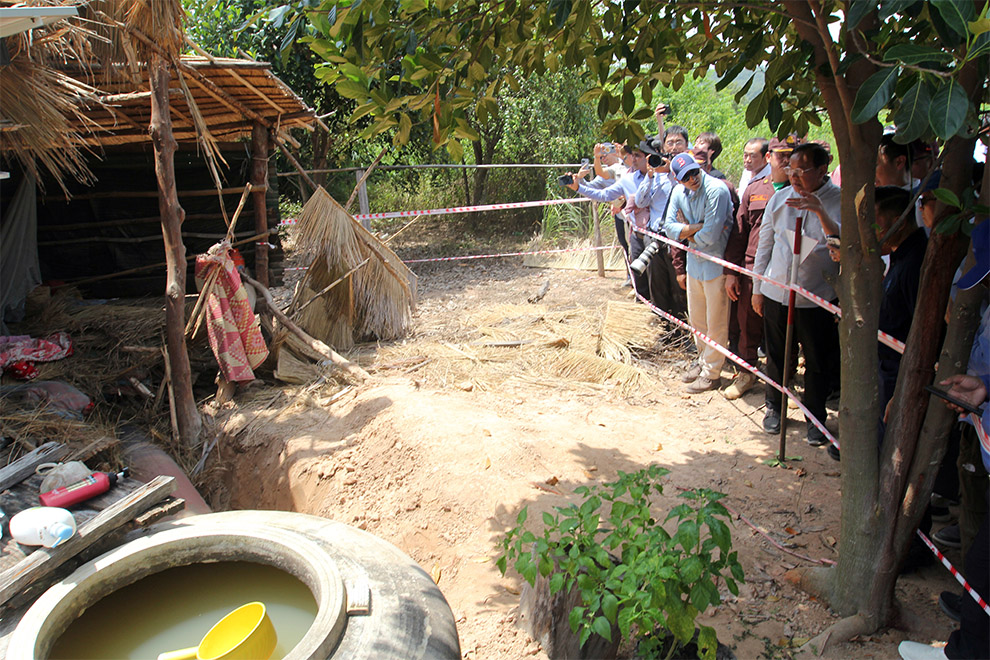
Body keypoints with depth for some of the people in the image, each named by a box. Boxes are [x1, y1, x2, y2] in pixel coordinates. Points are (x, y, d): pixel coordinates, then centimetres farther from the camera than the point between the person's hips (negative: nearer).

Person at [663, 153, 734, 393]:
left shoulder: (716, 189, -19)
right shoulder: (679, 192, 3)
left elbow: (711, 236, -23)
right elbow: (669, 227, -3)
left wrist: (688, 233, -6)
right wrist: (699, 226, -15)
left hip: (716, 263, -7)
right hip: (694, 262, 7)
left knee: (716, 322, 3)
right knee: (696, 319, 19)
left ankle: (711, 374, 15)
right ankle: (704, 361, 37)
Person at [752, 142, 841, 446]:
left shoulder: (840, 201, -8)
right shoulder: (780, 199, 2)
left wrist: (821, 212, -35)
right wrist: (757, 287, 12)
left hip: (818, 298, -3)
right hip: (776, 293, 3)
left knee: (818, 363, 8)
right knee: (776, 356, 16)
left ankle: (815, 418, 27)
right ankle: (774, 406, 36)